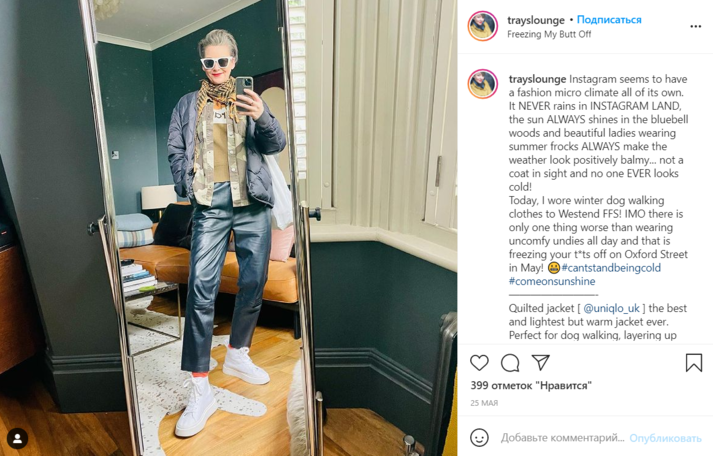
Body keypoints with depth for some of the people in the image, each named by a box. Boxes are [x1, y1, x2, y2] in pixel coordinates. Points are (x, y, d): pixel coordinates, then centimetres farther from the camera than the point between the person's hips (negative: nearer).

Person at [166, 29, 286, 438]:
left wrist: (263, 118, -18)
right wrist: (189, 187, -4)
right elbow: (176, 151, 13)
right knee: (201, 289, -11)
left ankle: (238, 354, 27)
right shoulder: (188, 105, 16)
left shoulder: (250, 99, 14)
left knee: (254, 283, 6)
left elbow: (276, 145, 2)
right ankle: (200, 389, -5)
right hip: (211, 204, -1)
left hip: (253, 202, 1)